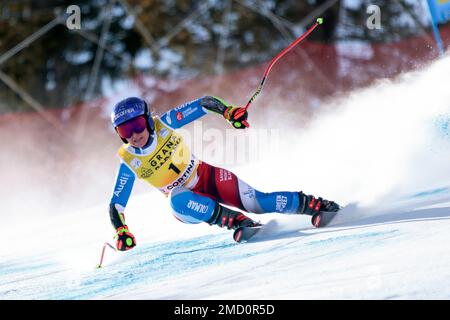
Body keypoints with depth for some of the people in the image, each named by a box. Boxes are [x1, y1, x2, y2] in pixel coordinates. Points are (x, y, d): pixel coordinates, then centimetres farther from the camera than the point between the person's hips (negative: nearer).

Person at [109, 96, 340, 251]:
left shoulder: (163, 124, -15)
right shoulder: (129, 162, -15)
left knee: (255, 202, -17)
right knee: (178, 200, -37)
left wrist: (228, 111, -28)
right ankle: (235, 220, -32)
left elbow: (203, 104, -10)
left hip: (207, 177, 1)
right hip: (186, 201, 0)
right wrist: (121, 232, -27)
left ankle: (312, 204, -8)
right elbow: (116, 204, -10)